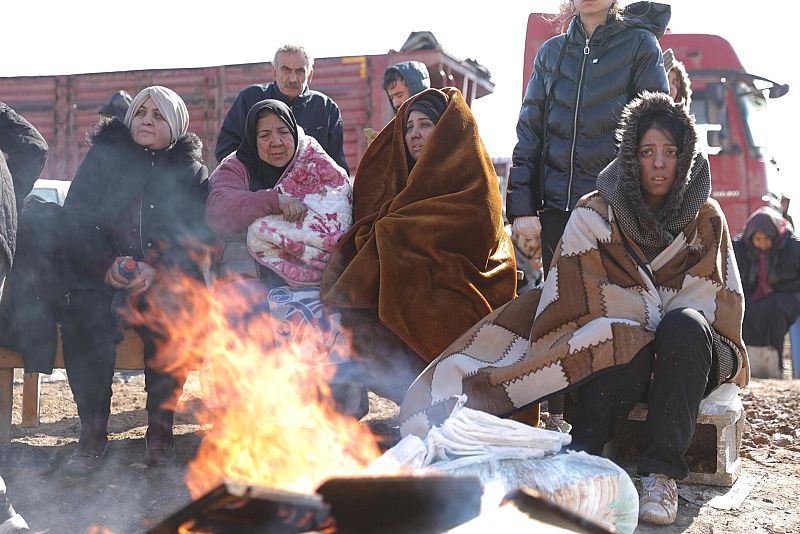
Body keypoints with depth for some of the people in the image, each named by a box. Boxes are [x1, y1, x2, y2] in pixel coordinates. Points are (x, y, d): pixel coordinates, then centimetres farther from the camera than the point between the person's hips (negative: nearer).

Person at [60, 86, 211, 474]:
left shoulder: (189, 169, 10)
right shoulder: (103, 156, 12)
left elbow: (198, 236, 0)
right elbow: (75, 220, 4)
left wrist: (156, 272, -17)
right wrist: (105, 265, -13)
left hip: (166, 280, -1)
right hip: (101, 276, 1)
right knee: (84, 321, -29)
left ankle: (160, 424, -15)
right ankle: (93, 429, -17)